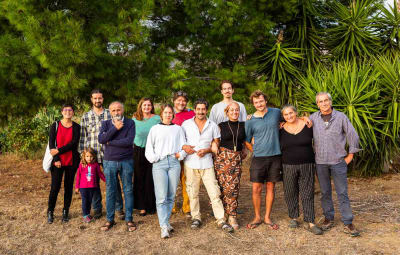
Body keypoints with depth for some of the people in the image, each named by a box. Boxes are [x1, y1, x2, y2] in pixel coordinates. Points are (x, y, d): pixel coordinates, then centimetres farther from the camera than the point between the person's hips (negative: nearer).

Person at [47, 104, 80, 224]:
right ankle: (50, 212, 13)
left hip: (71, 162, 1)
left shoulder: (76, 127, 2)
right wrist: (56, 159, -11)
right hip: (57, 162, -1)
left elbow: (74, 143, -10)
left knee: (69, 186, 7)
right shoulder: (55, 126, 2)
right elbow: (51, 143, -2)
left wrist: (59, 151, -17)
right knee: (55, 187, -2)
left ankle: (66, 212, 18)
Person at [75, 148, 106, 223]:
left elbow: (100, 174, 9)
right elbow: (78, 176, 1)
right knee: (84, 201, 0)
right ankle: (85, 215, 8)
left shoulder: (95, 165, -2)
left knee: (90, 200, 13)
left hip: (92, 186, 2)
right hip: (83, 187, -2)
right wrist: (77, 186, 3)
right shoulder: (82, 165, -5)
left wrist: (106, 180, 9)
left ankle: (88, 213, 26)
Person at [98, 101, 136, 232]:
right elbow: (101, 139, -11)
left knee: (128, 190, 5)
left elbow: (129, 141, -16)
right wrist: (115, 128, -16)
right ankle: (110, 219, 20)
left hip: (126, 161, -2)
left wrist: (109, 142, -10)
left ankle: (129, 219, 15)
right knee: (110, 191, 8)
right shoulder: (106, 123, 5)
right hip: (109, 162, 2)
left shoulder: (130, 123, -2)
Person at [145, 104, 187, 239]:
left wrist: (180, 154, -4)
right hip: (159, 163, -2)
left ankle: (166, 221, 15)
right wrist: (154, 157, -5)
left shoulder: (178, 129, 19)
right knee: (161, 197, -10)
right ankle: (164, 227, -10)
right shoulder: (155, 129, 15)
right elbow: (149, 148, 10)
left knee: (171, 196, 2)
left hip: (174, 163, 2)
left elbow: (183, 145, 13)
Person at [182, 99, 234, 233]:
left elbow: (216, 144, 9)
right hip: (191, 163, 0)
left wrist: (206, 150, -9)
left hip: (207, 163, 0)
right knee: (192, 193, 6)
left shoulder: (213, 125, 7)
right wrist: (184, 147, -11)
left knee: (215, 192, -4)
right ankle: (196, 218, 22)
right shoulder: (186, 124, 5)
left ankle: (221, 220, 2)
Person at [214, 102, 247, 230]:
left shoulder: (243, 125, 10)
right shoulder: (221, 126, 5)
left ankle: (232, 217, 5)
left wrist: (244, 151, 9)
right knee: (223, 186, -1)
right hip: (222, 157, -1)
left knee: (233, 188, -3)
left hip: (237, 159, 1)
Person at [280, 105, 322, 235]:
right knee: (290, 193, 9)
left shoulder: (307, 126, -2)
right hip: (288, 167, 1)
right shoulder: (281, 130, 0)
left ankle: (310, 223, 5)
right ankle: (293, 218, 26)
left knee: (308, 194, 0)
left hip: (307, 166, -1)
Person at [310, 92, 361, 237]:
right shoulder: (313, 118, 2)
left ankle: (348, 223, 6)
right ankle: (328, 218, 23)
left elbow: (353, 136, 2)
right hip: (320, 162, 2)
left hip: (338, 161, -2)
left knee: (342, 193, 0)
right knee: (325, 192, 9)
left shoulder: (341, 117, -2)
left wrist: (350, 156, 1)